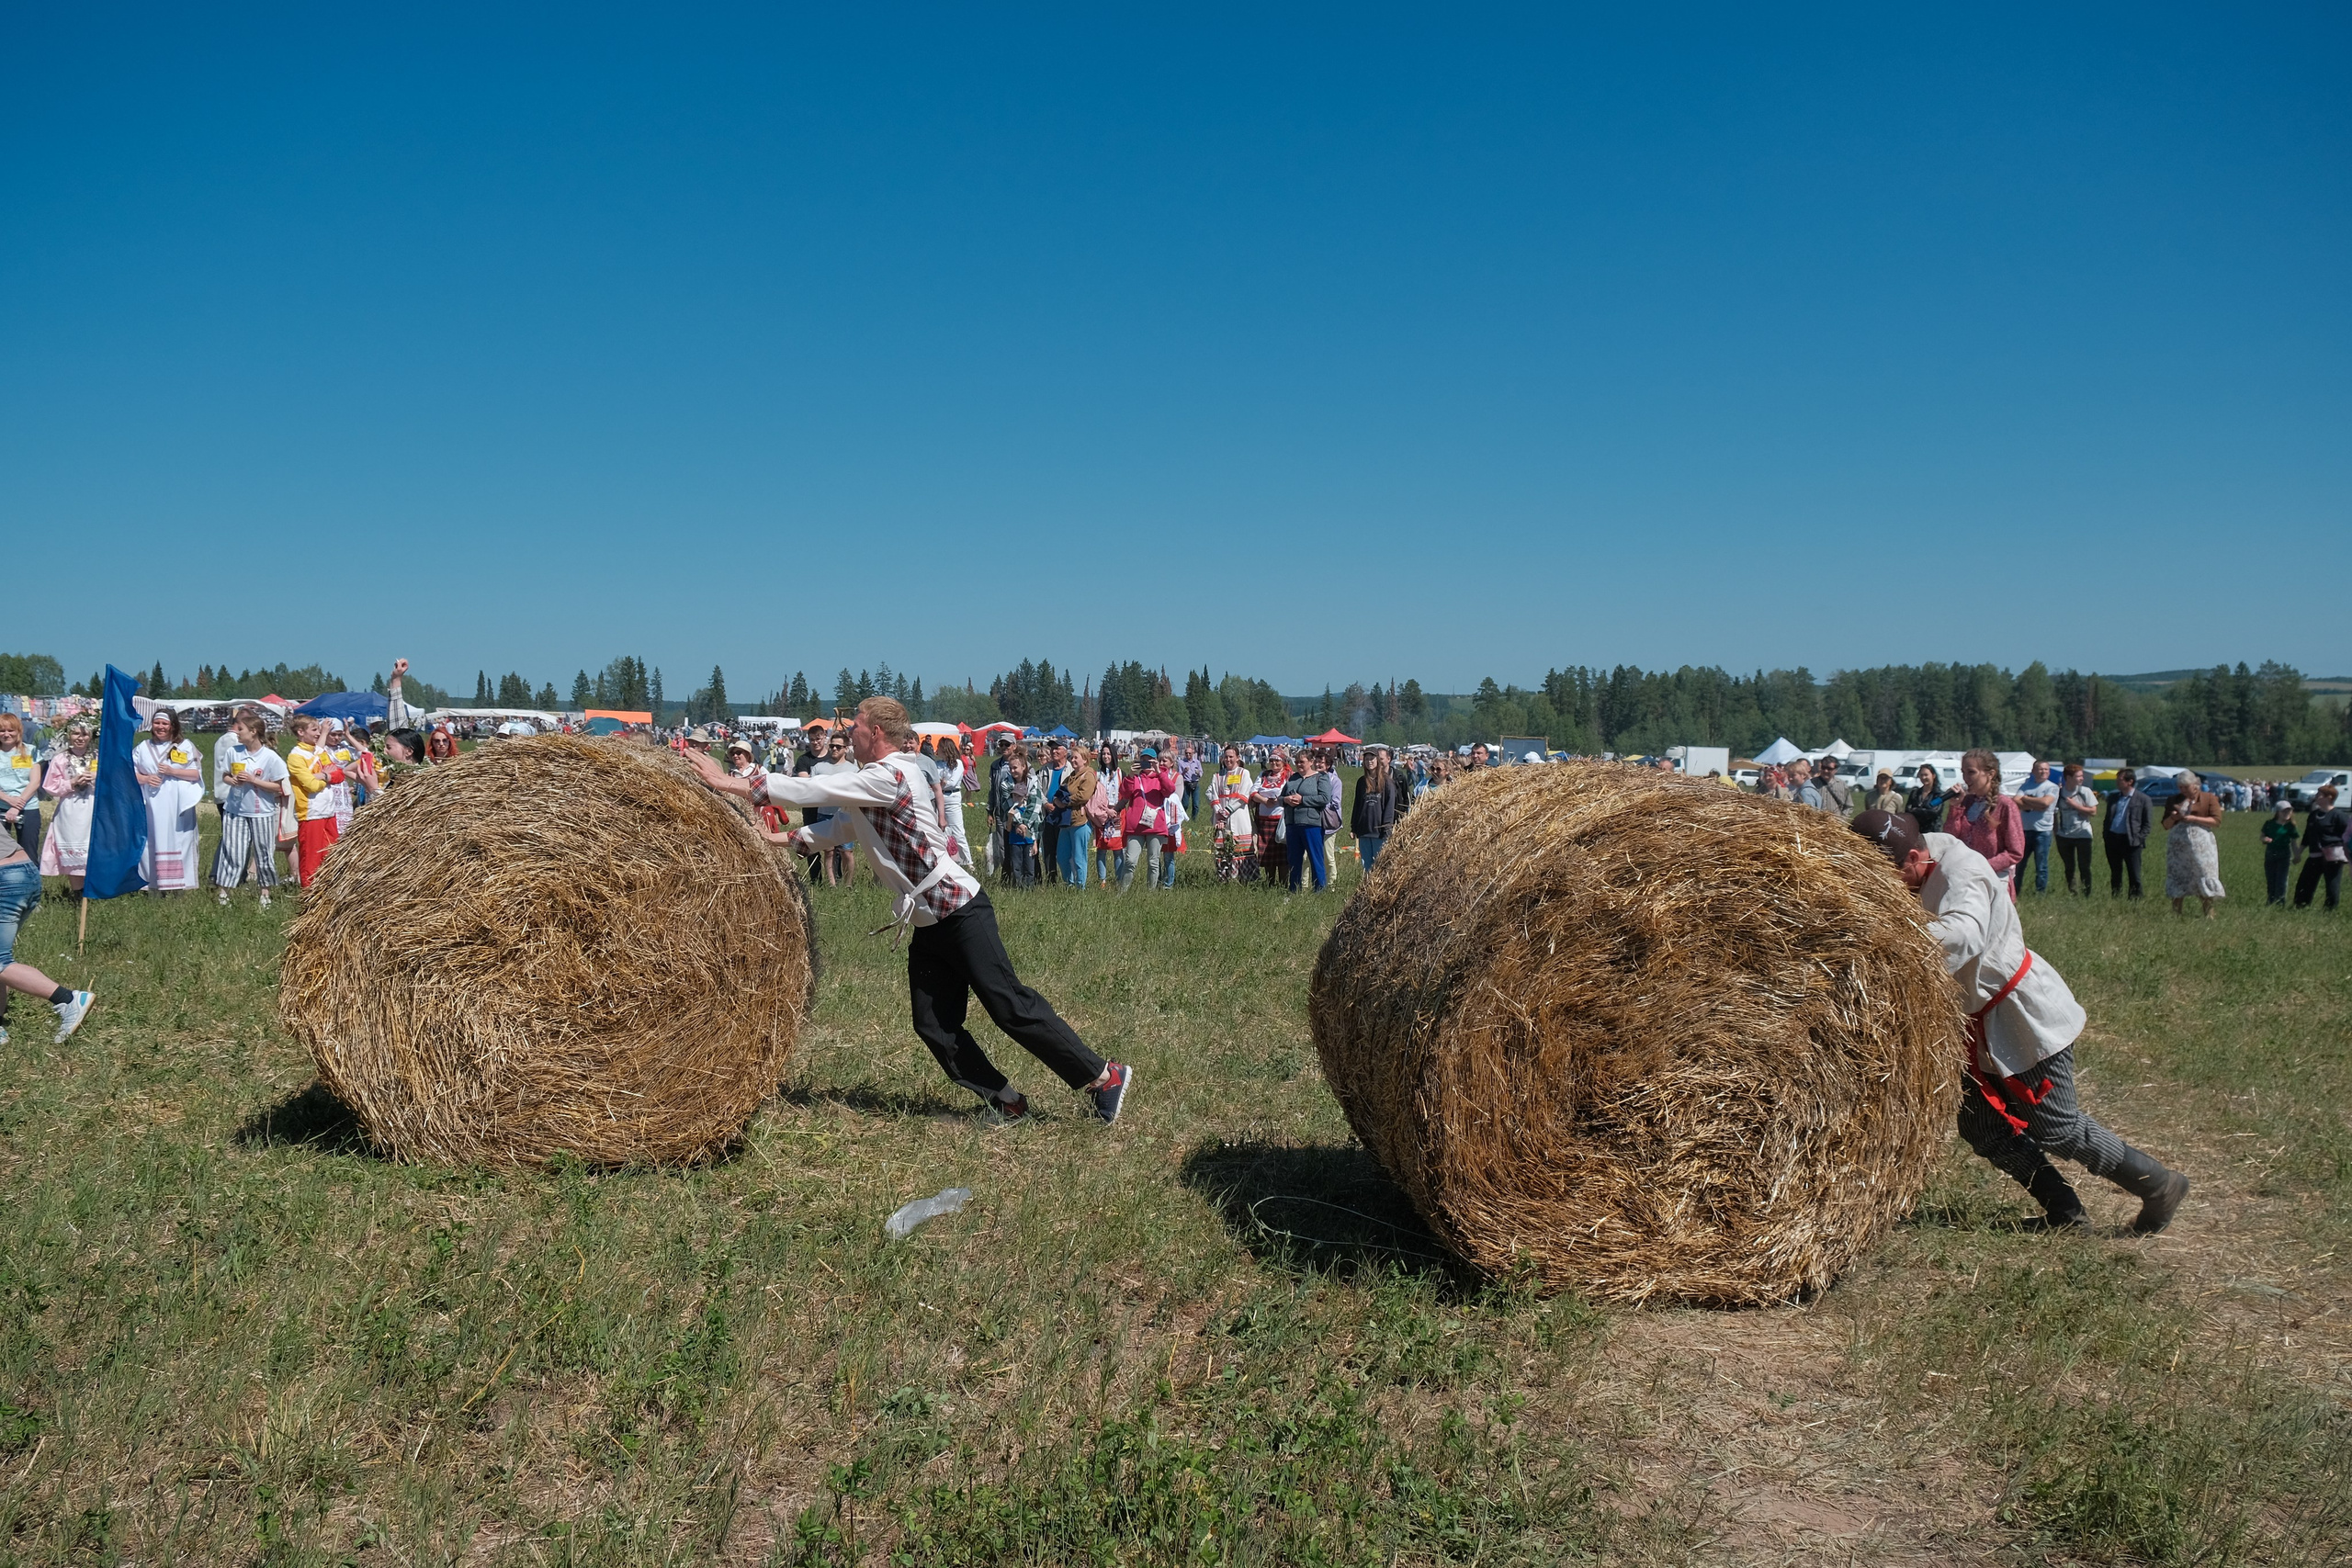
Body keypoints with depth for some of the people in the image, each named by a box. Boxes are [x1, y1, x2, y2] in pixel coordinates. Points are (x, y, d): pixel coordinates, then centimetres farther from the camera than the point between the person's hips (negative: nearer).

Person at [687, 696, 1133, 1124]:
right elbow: (836, 830, 23)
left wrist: (730, 784, -15)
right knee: (934, 1026, 5)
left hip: (959, 909, -10)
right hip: (928, 924, 10)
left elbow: (812, 790, -19)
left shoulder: (891, 775, -16)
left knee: (1008, 1004, -9)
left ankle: (1103, 1076, 1)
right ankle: (1006, 1102, 14)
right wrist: (778, 837, 11)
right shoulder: (870, 785, 16)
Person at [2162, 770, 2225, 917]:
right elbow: (2166, 825, 17)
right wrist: (2173, 818, -5)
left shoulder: (2209, 798, 6)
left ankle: (2209, 914, -2)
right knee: (2177, 877, 1)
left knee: (2205, 877, -6)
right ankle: (2175, 914, 4)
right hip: (2178, 845, 3)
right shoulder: (2175, 800, 15)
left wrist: (2193, 819, -13)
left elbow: (2216, 821, -4)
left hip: (2200, 843, -3)